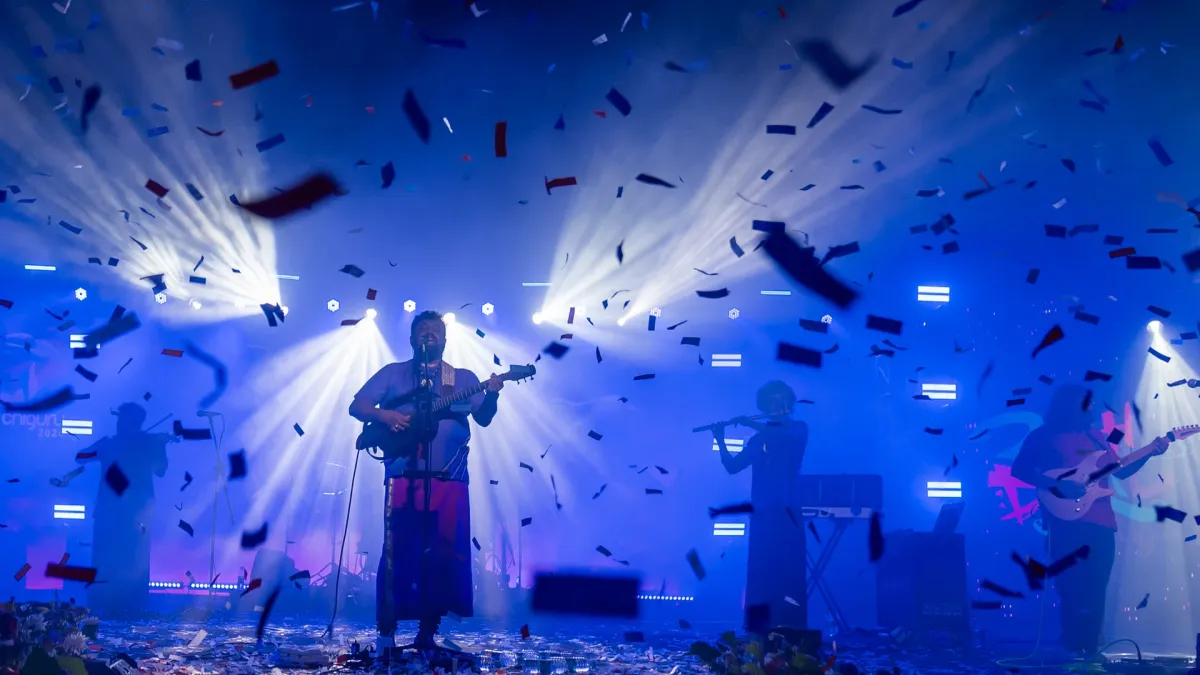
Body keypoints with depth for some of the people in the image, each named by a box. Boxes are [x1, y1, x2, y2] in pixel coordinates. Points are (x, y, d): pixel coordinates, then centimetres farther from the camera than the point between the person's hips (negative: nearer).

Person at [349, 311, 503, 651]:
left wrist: (491, 395, -17)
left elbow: (483, 419, 4)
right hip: (402, 476, -1)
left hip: (449, 479, 1)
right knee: (397, 550, -4)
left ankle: (428, 629, 8)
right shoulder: (393, 373, 14)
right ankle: (386, 630, 3)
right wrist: (384, 415, -12)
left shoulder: (463, 378, 14)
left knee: (443, 553, -1)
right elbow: (356, 407, 8)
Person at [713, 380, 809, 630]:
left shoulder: (799, 429, 5)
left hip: (787, 513, -4)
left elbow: (784, 436, -18)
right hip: (761, 514, 4)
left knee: (790, 572, -9)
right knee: (760, 573, 1)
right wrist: (720, 441, -3)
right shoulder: (758, 439, 17)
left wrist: (750, 423, -13)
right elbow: (732, 466, 11)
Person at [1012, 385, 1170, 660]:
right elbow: (1019, 470, -7)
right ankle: (1072, 649, -1)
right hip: (1067, 522, -5)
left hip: (1102, 523, 5)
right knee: (1072, 588, -8)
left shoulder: (1097, 437, 19)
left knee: (1095, 592, 2)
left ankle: (1089, 649, 8)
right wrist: (1057, 484, -18)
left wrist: (1150, 453, 9)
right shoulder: (1043, 437, 1)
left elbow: (1119, 471, 20)